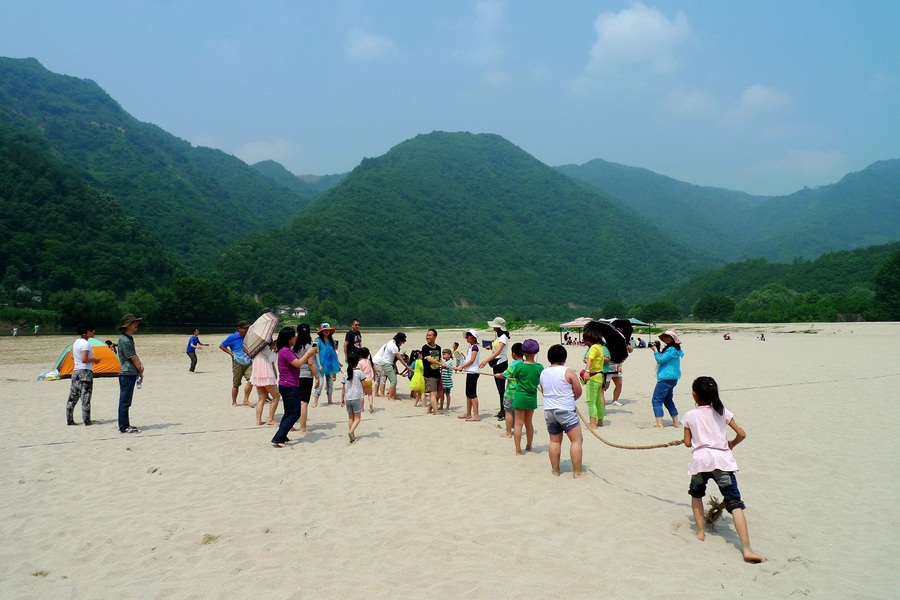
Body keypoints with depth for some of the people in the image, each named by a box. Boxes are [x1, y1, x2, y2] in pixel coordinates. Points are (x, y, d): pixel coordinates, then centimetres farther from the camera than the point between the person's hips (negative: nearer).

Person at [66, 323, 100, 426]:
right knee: (85, 398, -4)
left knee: (72, 398, 11)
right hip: (85, 372, -9)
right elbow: (84, 359, -23)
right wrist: (94, 360, -7)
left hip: (76, 371, 9)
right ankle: (86, 421, 0)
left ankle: (69, 420, 17)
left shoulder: (76, 342, 13)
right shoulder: (86, 344, -15)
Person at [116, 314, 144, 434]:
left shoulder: (129, 338, 15)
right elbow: (133, 358, -12)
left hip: (131, 374, 10)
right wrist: (140, 371, -1)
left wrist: (140, 364, -6)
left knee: (126, 402, 14)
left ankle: (125, 426, 21)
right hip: (127, 374, -10)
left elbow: (135, 355, 13)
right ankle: (124, 427, 1)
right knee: (124, 401, -4)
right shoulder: (124, 340, -16)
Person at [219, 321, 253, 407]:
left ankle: (246, 400, -8)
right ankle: (234, 402, 19)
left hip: (248, 363, 3)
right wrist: (231, 353, -5)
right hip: (237, 363, -3)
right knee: (236, 384, 4)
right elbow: (221, 346, 3)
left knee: (251, 379, -17)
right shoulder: (232, 338, -6)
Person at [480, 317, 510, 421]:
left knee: (501, 388, -9)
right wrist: (491, 346, 10)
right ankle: (502, 411, 20)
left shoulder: (503, 337, -16)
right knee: (499, 388, 12)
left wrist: (486, 360, -37)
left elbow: (498, 351, -29)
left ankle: (504, 413, -8)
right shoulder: (496, 335, 11)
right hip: (496, 363, 9)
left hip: (502, 363, -9)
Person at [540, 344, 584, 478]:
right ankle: (577, 472, 0)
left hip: (549, 410, 6)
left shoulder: (543, 373, 5)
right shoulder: (568, 372, -11)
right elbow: (578, 392, -4)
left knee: (555, 441, 15)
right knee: (577, 440, 2)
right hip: (566, 411, -6)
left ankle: (555, 471, 20)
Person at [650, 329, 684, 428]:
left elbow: (660, 360, -19)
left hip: (666, 379, -11)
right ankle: (676, 423, 23)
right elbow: (663, 359, 20)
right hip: (671, 379, 11)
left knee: (657, 400, -8)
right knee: (668, 400, 20)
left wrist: (655, 350, -5)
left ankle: (659, 424, -13)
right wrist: (657, 350, 7)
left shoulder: (671, 350, -17)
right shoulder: (671, 349, 15)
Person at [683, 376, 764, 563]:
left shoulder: (690, 415, 9)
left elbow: (688, 442, 10)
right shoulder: (722, 412, 12)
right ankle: (747, 549, -16)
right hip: (721, 459, 0)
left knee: (696, 493, 29)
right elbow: (741, 434, 10)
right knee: (735, 503, -5)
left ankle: (700, 531, 27)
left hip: (700, 459, 0)